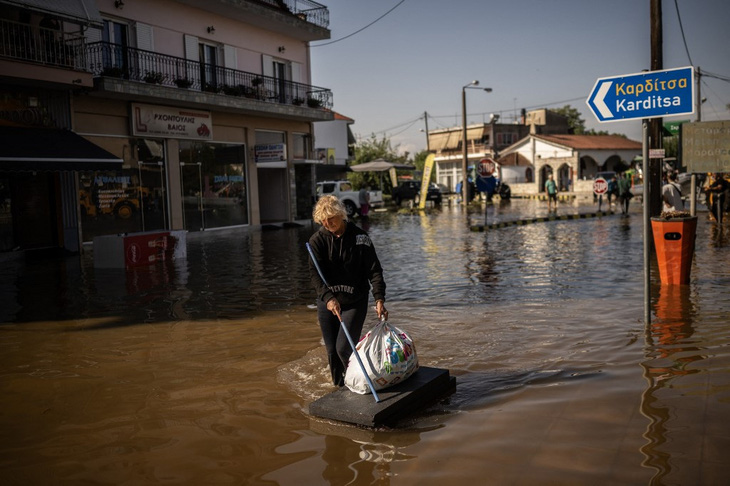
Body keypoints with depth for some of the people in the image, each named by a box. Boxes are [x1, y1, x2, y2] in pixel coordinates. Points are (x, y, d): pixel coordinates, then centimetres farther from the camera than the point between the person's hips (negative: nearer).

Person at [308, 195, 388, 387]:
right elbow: (314, 273, -16)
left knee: (344, 348, -11)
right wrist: (328, 297, -31)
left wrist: (379, 299, -22)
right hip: (327, 302, 2)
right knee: (332, 351, 7)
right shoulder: (317, 240, -6)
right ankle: (339, 388, 28)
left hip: (355, 302, -2)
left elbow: (374, 270, -9)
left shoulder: (360, 237, -8)